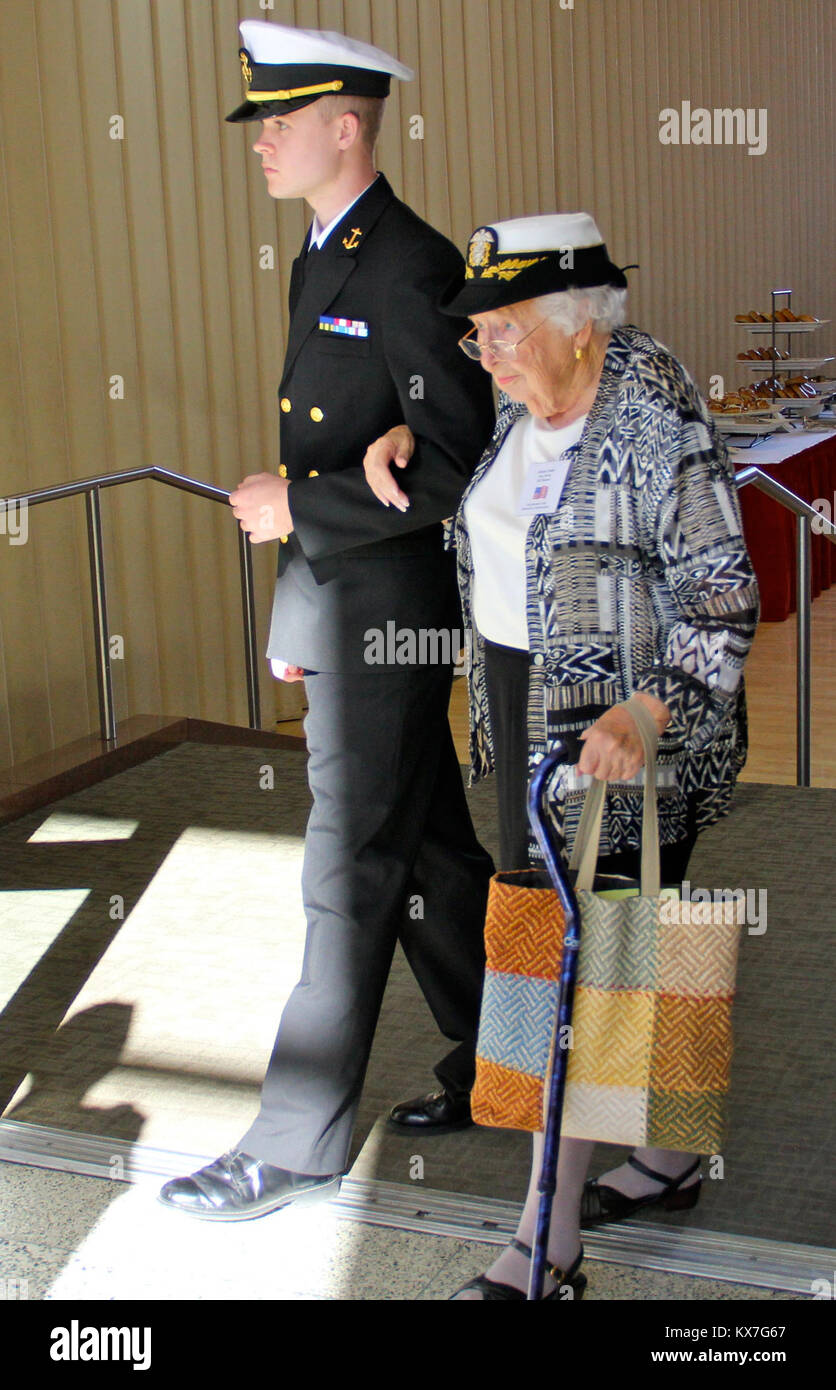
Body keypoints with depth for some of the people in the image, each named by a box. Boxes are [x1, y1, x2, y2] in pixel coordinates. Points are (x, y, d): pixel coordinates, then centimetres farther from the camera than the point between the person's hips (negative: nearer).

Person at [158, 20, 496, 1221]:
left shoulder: (412, 270, -17)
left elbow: (456, 468, -22)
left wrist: (294, 509, -17)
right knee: (430, 852, 17)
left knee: (353, 879, -1)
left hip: (392, 621, -9)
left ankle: (297, 1147, 9)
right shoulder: (320, 262, 14)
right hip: (337, 612, 9)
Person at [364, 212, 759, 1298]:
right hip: (526, 698, 9)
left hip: (626, 720, -9)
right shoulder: (523, 395, 4)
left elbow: (722, 599, -20)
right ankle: (670, 1154, 35)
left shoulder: (660, 429, -20)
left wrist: (643, 716, -33)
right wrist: (407, 434, 8)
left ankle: (549, 1252, 1)